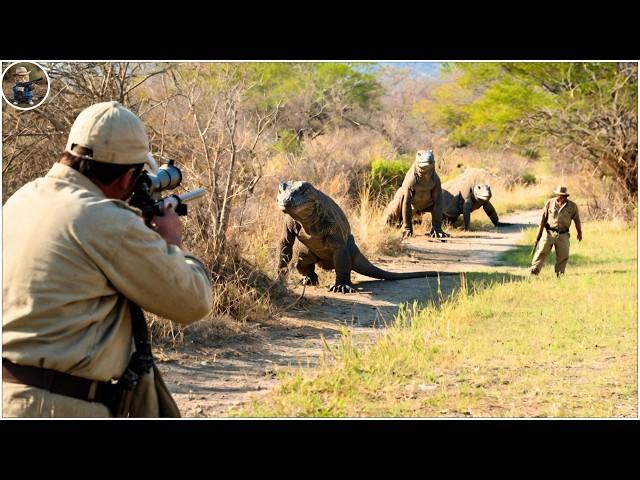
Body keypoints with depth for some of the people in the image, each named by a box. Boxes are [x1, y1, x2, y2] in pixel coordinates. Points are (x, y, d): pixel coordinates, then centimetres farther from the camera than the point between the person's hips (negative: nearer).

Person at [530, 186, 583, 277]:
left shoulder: (572, 206, 1)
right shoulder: (549, 203, 1)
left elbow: (577, 221, 13)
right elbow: (543, 219, 5)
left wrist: (579, 233, 22)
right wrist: (539, 234, 3)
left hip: (563, 235, 1)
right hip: (549, 233, -1)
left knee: (563, 256, 0)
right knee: (541, 252, -7)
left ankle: (559, 275, 11)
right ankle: (533, 272, -7)